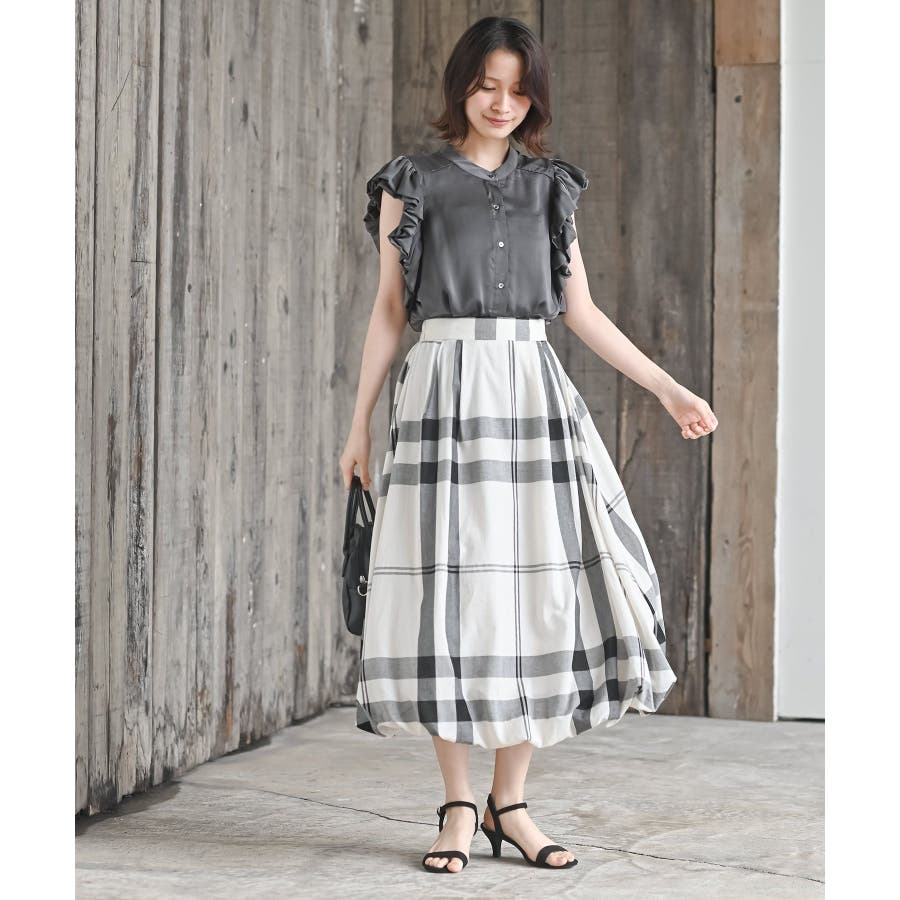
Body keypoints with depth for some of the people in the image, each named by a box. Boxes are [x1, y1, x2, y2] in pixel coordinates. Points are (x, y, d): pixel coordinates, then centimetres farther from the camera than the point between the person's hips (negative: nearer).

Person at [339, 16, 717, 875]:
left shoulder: (549, 186, 14)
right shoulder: (411, 182, 6)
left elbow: (582, 311, 15)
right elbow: (389, 310, 7)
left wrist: (667, 388, 10)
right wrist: (359, 425, 4)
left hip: (533, 394, 3)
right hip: (444, 392, -3)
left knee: (538, 595, -2)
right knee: (452, 596, -5)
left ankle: (510, 803, 7)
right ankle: (458, 805, 5)